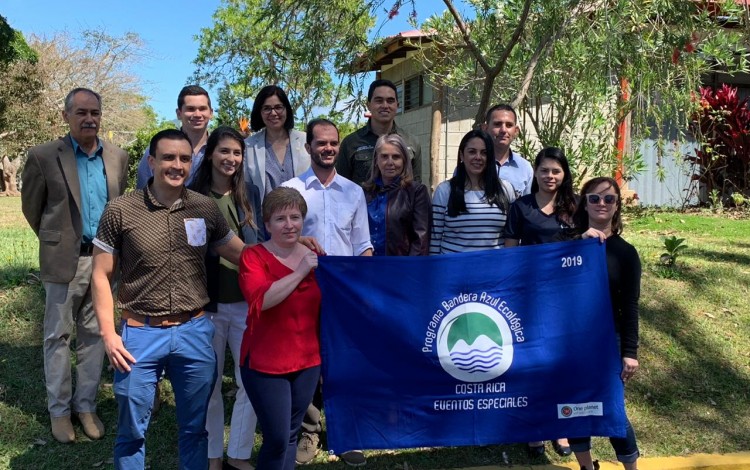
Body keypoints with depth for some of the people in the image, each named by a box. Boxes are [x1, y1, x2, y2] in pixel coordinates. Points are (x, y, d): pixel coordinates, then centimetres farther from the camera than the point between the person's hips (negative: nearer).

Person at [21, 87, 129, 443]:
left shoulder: (118, 158, 3)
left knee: (94, 335, 12)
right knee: (58, 336, 8)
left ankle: (86, 405, 25)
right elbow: (32, 208, 4)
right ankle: (59, 410, 22)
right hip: (65, 260, -3)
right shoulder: (43, 157, -7)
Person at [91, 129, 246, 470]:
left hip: (195, 331, 2)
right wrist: (108, 333, -7)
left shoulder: (206, 208, 1)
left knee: (194, 428, 17)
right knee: (132, 431, 12)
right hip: (141, 332, -2)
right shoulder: (120, 210, -6)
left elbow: (244, 256, 10)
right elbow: (101, 275, -1)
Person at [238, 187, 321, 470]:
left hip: (308, 362, 5)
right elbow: (261, 300, -26)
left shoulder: (315, 258, 6)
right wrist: (300, 272, -24)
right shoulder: (254, 256, -8)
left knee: (291, 435, 14)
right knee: (277, 438, -2)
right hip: (265, 363, -5)